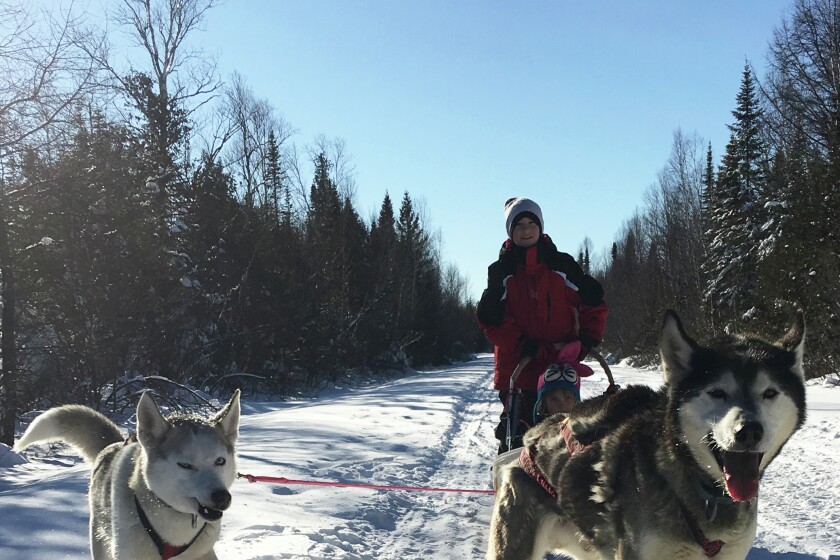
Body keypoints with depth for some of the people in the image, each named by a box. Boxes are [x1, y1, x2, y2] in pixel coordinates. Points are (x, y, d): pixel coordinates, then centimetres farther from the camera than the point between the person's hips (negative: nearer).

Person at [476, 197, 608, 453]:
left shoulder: (562, 265, 8)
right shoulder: (502, 271, 5)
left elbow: (594, 305, 9)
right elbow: (492, 320, -5)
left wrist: (584, 343, -6)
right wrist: (529, 349, -14)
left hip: (561, 369, 1)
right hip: (517, 369, -1)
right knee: (516, 435, 1)